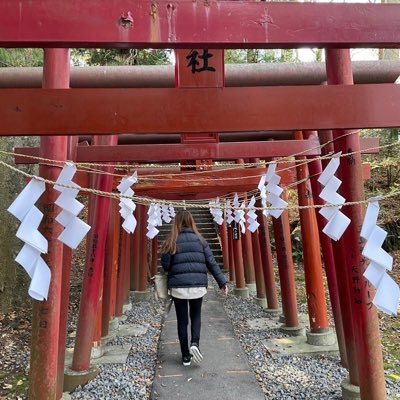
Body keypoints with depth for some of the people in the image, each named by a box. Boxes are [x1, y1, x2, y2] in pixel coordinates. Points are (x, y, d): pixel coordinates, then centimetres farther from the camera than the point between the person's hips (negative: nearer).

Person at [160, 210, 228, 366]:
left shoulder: (172, 242, -2)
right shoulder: (200, 239, 2)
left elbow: (165, 265, -4)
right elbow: (211, 263, 0)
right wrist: (222, 282, 4)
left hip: (178, 286, -1)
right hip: (198, 285, 1)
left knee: (182, 320, 12)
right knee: (196, 316, 21)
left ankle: (186, 355, 18)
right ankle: (195, 343, 0)